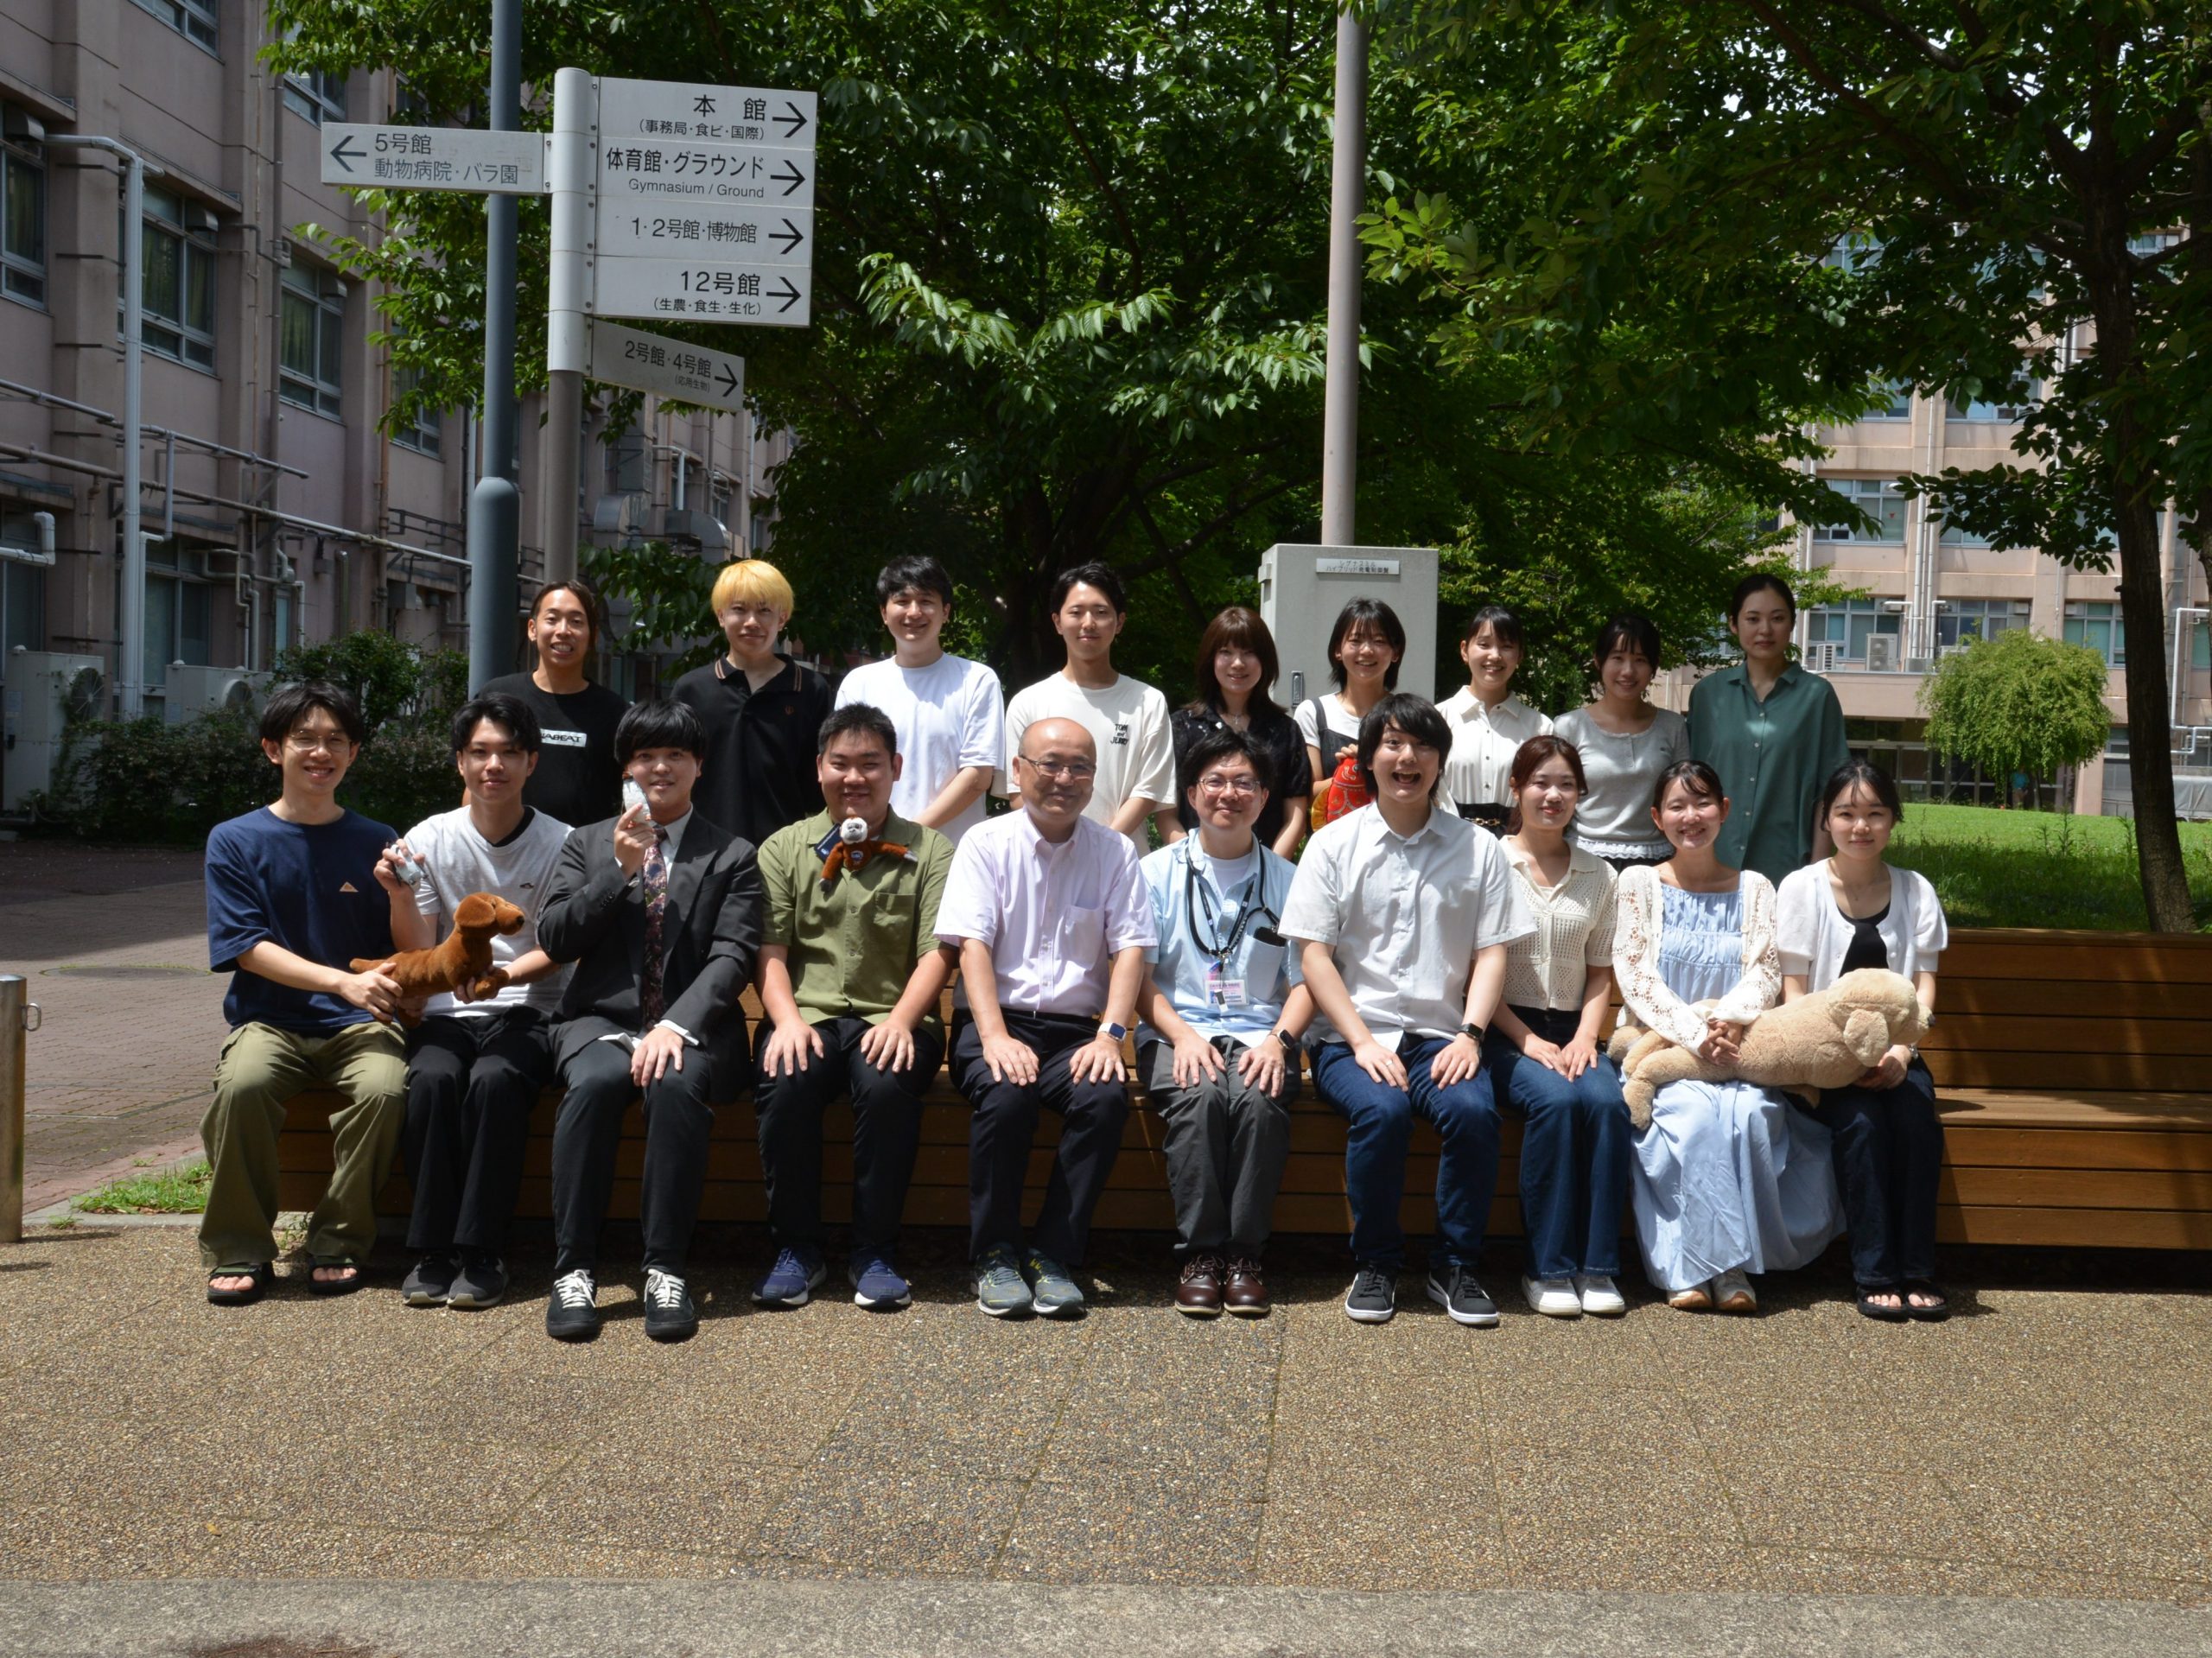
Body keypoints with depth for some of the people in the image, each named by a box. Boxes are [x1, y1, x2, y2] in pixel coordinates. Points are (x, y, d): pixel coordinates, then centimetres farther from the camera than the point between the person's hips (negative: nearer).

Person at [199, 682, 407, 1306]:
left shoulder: (376, 843, 8)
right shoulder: (235, 841, 5)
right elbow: (250, 949, -5)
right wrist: (343, 981, -18)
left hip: (358, 1022, 1)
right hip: (270, 1019, 0)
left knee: (384, 1089, -31)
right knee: (242, 1085, -33)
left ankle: (340, 1244, -12)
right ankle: (238, 1250, -14)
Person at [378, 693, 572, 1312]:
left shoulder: (561, 844, 0)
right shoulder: (429, 839, 6)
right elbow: (416, 954, 4)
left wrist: (505, 974, -22)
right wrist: (400, 895, -15)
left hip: (528, 1012, -2)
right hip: (447, 1013, 2)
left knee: (495, 1080, -33)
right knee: (432, 1078, -31)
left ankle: (481, 1253, -24)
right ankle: (432, 1249, -21)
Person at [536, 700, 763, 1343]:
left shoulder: (732, 855, 10)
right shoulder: (587, 843, 16)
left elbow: (733, 957, -3)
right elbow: (553, 939, 4)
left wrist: (678, 1025, -20)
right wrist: (621, 871, -8)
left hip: (691, 1027, -1)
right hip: (602, 1020, 1)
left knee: (677, 1084, -36)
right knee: (594, 1082, -34)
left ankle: (665, 1271, -28)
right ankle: (573, 1270, -26)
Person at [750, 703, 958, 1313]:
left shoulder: (930, 851, 10)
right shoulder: (783, 849, 14)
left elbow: (936, 953, 1)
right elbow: (770, 950, 5)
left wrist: (901, 1020, -17)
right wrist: (787, 1019, -14)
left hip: (891, 1018, -1)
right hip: (807, 1013, 1)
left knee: (887, 1085, -33)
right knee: (786, 1084, -31)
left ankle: (873, 1251, -16)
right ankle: (796, 1249, -12)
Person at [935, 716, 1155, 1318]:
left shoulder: (1114, 852, 9)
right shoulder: (986, 844, 5)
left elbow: (1130, 947, 2)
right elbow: (972, 945, -5)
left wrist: (1109, 1035, -13)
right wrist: (995, 1036, -20)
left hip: (1077, 1028, 2)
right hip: (997, 1021, -1)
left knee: (1105, 1098, -29)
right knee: (1006, 1096, -32)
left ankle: (1053, 1256, -16)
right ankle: (995, 1255, -13)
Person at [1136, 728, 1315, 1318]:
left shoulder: (1287, 880, 14)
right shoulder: (1157, 872, 11)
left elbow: (1304, 980, 10)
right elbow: (1138, 976, 5)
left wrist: (1278, 1040, -11)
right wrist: (1183, 1035, -13)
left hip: (1260, 1035, 0)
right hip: (1177, 1031, 0)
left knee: (1260, 1100, -32)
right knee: (1199, 1097, -33)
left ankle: (1245, 1254, -21)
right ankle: (1198, 1253, -23)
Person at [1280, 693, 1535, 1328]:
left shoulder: (1477, 848, 11)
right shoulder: (1334, 843, 7)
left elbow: (1491, 952, 7)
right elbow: (1314, 954, 1)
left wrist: (1470, 1035, -9)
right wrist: (1363, 1042, -11)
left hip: (1439, 1037, 1)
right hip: (1350, 1036, -1)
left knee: (1474, 1108, -29)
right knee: (1381, 1108, -32)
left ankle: (1455, 1266, -9)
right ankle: (1375, 1263, -10)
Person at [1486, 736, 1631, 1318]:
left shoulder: (1597, 875, 13)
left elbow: (1600, 971, 14)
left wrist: (1585, 1037, -4)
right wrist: (1528, 1040, -11)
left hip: (1571, 1029, 3)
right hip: (1504, 1029, -3)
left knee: (1607, 1101, -28)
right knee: (1555, 1100, -32)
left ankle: (1597, 1266, -19)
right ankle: (1548, 1268, -21)